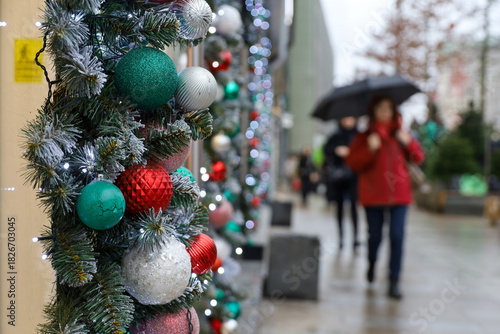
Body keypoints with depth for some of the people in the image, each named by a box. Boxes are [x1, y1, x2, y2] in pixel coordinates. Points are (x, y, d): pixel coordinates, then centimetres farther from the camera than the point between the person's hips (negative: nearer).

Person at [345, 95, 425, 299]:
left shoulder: (400, 134, 11)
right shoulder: (364, 137, 5)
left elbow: (418, 159, 8)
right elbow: (352, 162, -6)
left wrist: (409, 143, -10)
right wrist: (370, 149, -19)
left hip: (399, 193, 1)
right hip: (373, 195, -1)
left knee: (397, 237, -7)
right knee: (375, 236, 5)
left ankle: (394, 282, -1)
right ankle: (371, 264, 38)